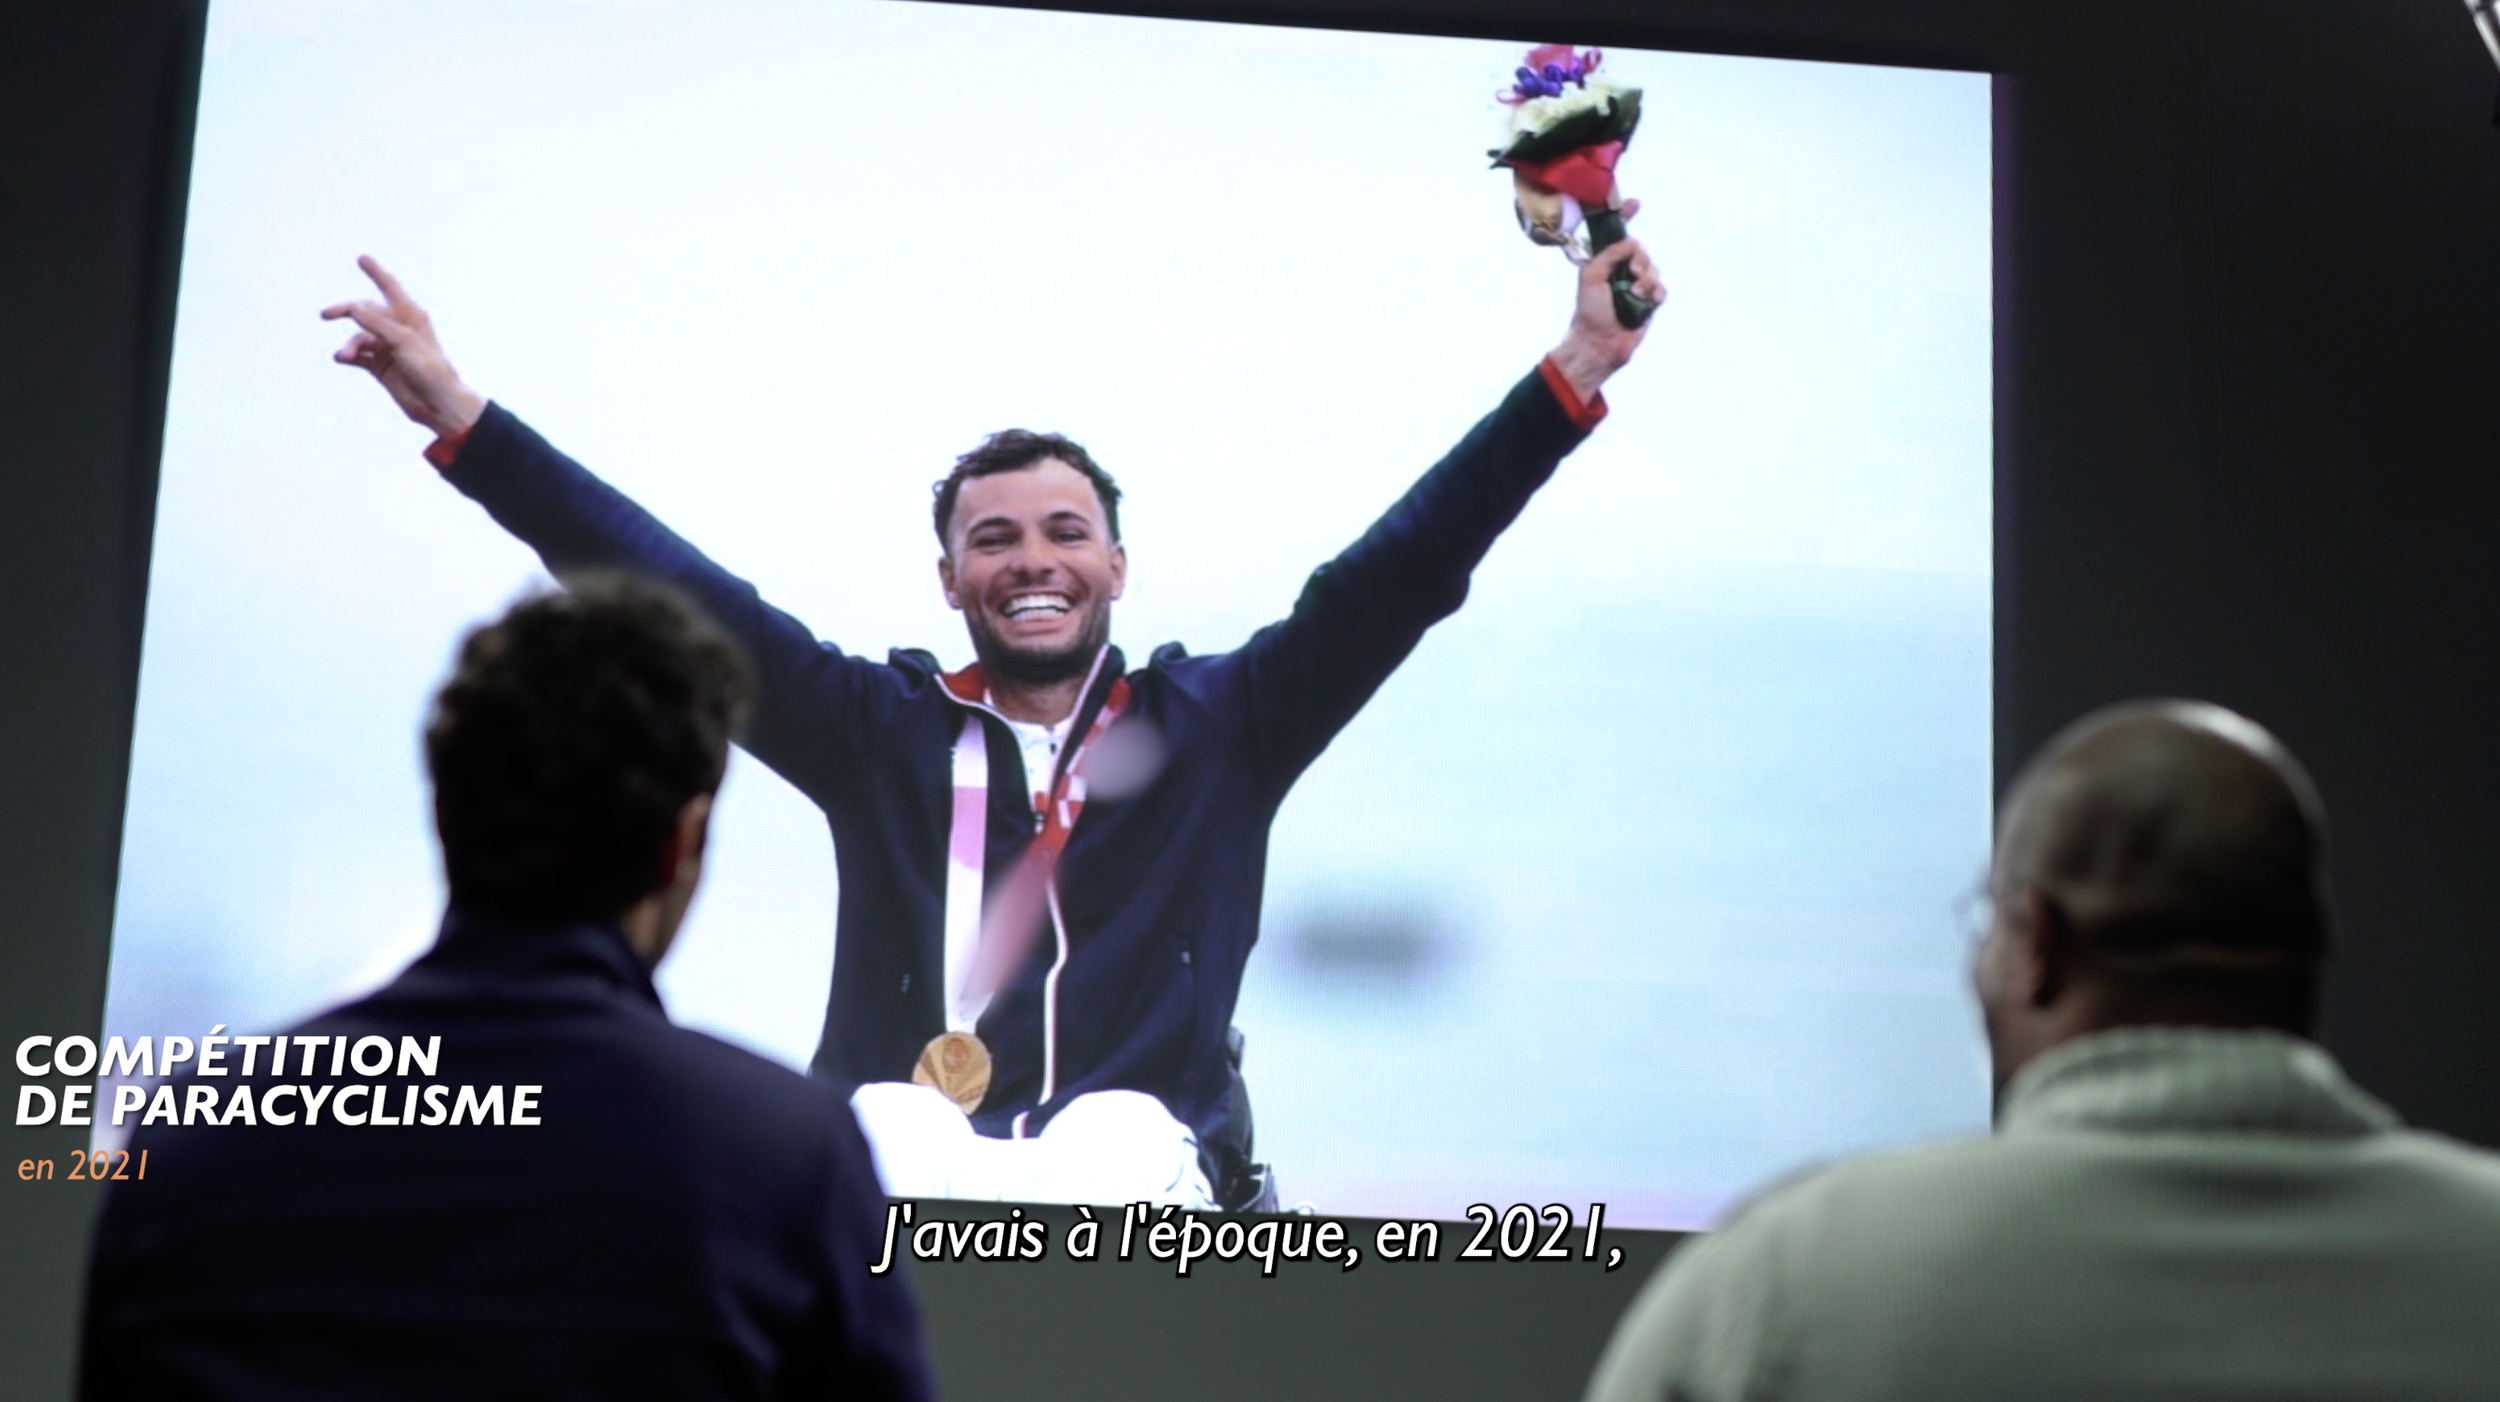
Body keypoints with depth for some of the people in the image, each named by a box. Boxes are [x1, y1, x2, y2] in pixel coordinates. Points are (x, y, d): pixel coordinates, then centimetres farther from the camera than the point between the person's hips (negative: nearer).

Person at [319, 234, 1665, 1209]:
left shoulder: (1216, 725, 18)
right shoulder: (879, 728, 18)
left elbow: (1395, 573, 13)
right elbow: (672, 599, 15)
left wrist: (1576, 372, 7)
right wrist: (457, 414, 11)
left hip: (1139, 1168, 0)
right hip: (898, 1155, 0)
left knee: (1118, 1142, -37)